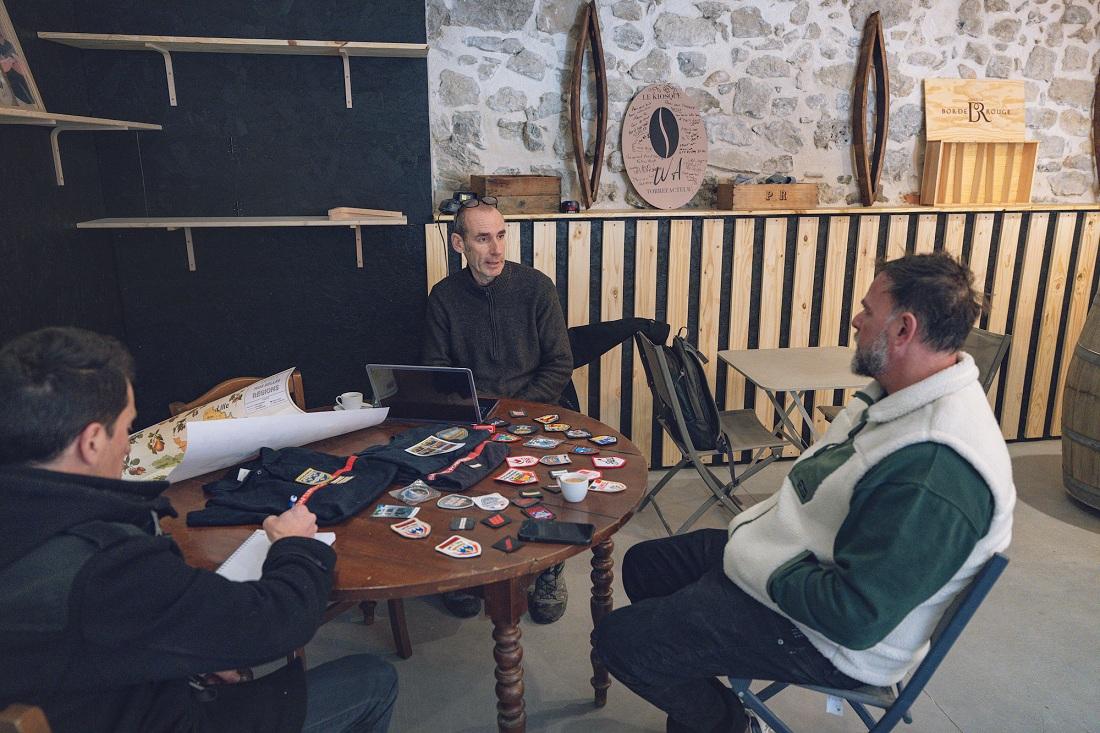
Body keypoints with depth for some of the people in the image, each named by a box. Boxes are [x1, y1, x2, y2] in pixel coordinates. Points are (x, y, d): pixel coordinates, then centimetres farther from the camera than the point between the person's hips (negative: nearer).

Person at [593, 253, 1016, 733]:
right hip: (794, 552, 10)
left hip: (831, 639, -10)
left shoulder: (935, 471, -35)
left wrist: (763, 569, -19)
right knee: (644, 564, 17)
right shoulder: (906, 392, -1)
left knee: (620, 640, -11)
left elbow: (857, 617, -33)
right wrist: (760, 526, 3)